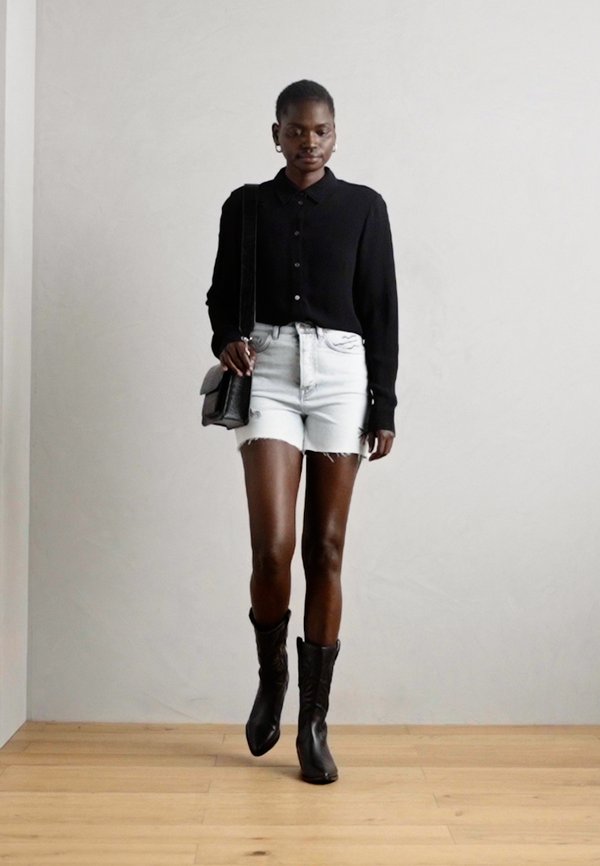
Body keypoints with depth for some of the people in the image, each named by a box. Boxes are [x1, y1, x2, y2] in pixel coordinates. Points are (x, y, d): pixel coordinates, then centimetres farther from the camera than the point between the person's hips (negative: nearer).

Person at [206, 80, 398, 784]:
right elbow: (222, 293, 15)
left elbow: (380, 308, 6)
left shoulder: (363, 206, 8)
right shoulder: (245, 206, 10)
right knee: (272, 546, -13)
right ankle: (270, 679, 17)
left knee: (326, 549, 1)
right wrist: (225, 339, -8)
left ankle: (314, 721, 11)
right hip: (267, 370, 0)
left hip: (340, 371, 0)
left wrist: (384, 404, 2)